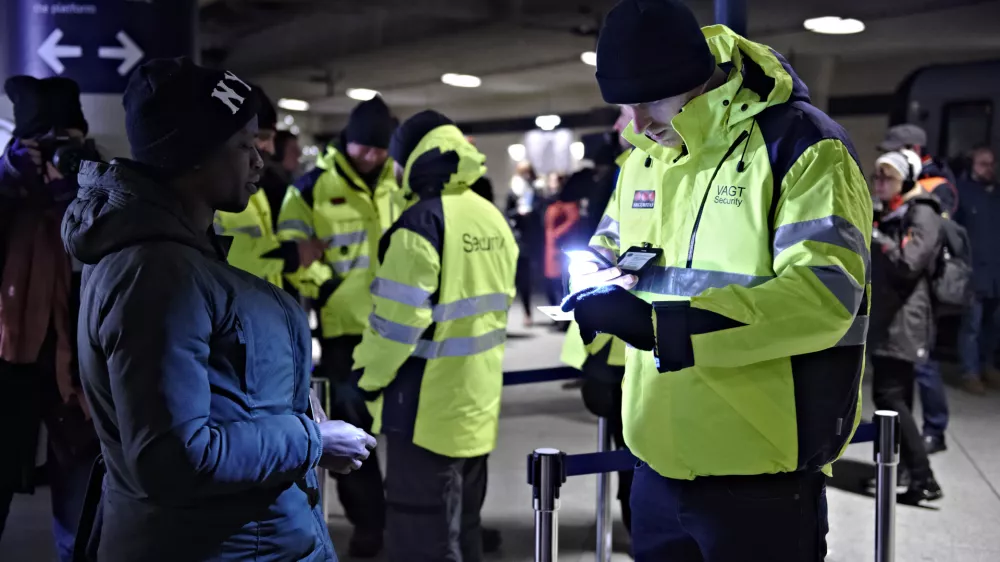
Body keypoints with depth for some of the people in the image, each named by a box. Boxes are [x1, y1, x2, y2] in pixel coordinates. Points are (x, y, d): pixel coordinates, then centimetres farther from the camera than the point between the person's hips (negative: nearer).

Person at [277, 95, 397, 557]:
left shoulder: (400, 186, 10)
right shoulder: (313, 186, -4)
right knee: (353, 427, 5)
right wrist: (325, 288, -12)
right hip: (345, 327, -3)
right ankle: (367, 521, 18)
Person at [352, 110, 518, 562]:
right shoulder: (493, 218, 7)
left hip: (427, 402, -8)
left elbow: (400, 315, -20)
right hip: (478, 398, 8)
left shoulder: (422, 221, -18)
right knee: (462, 520, 20)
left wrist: (371, 376, -6)